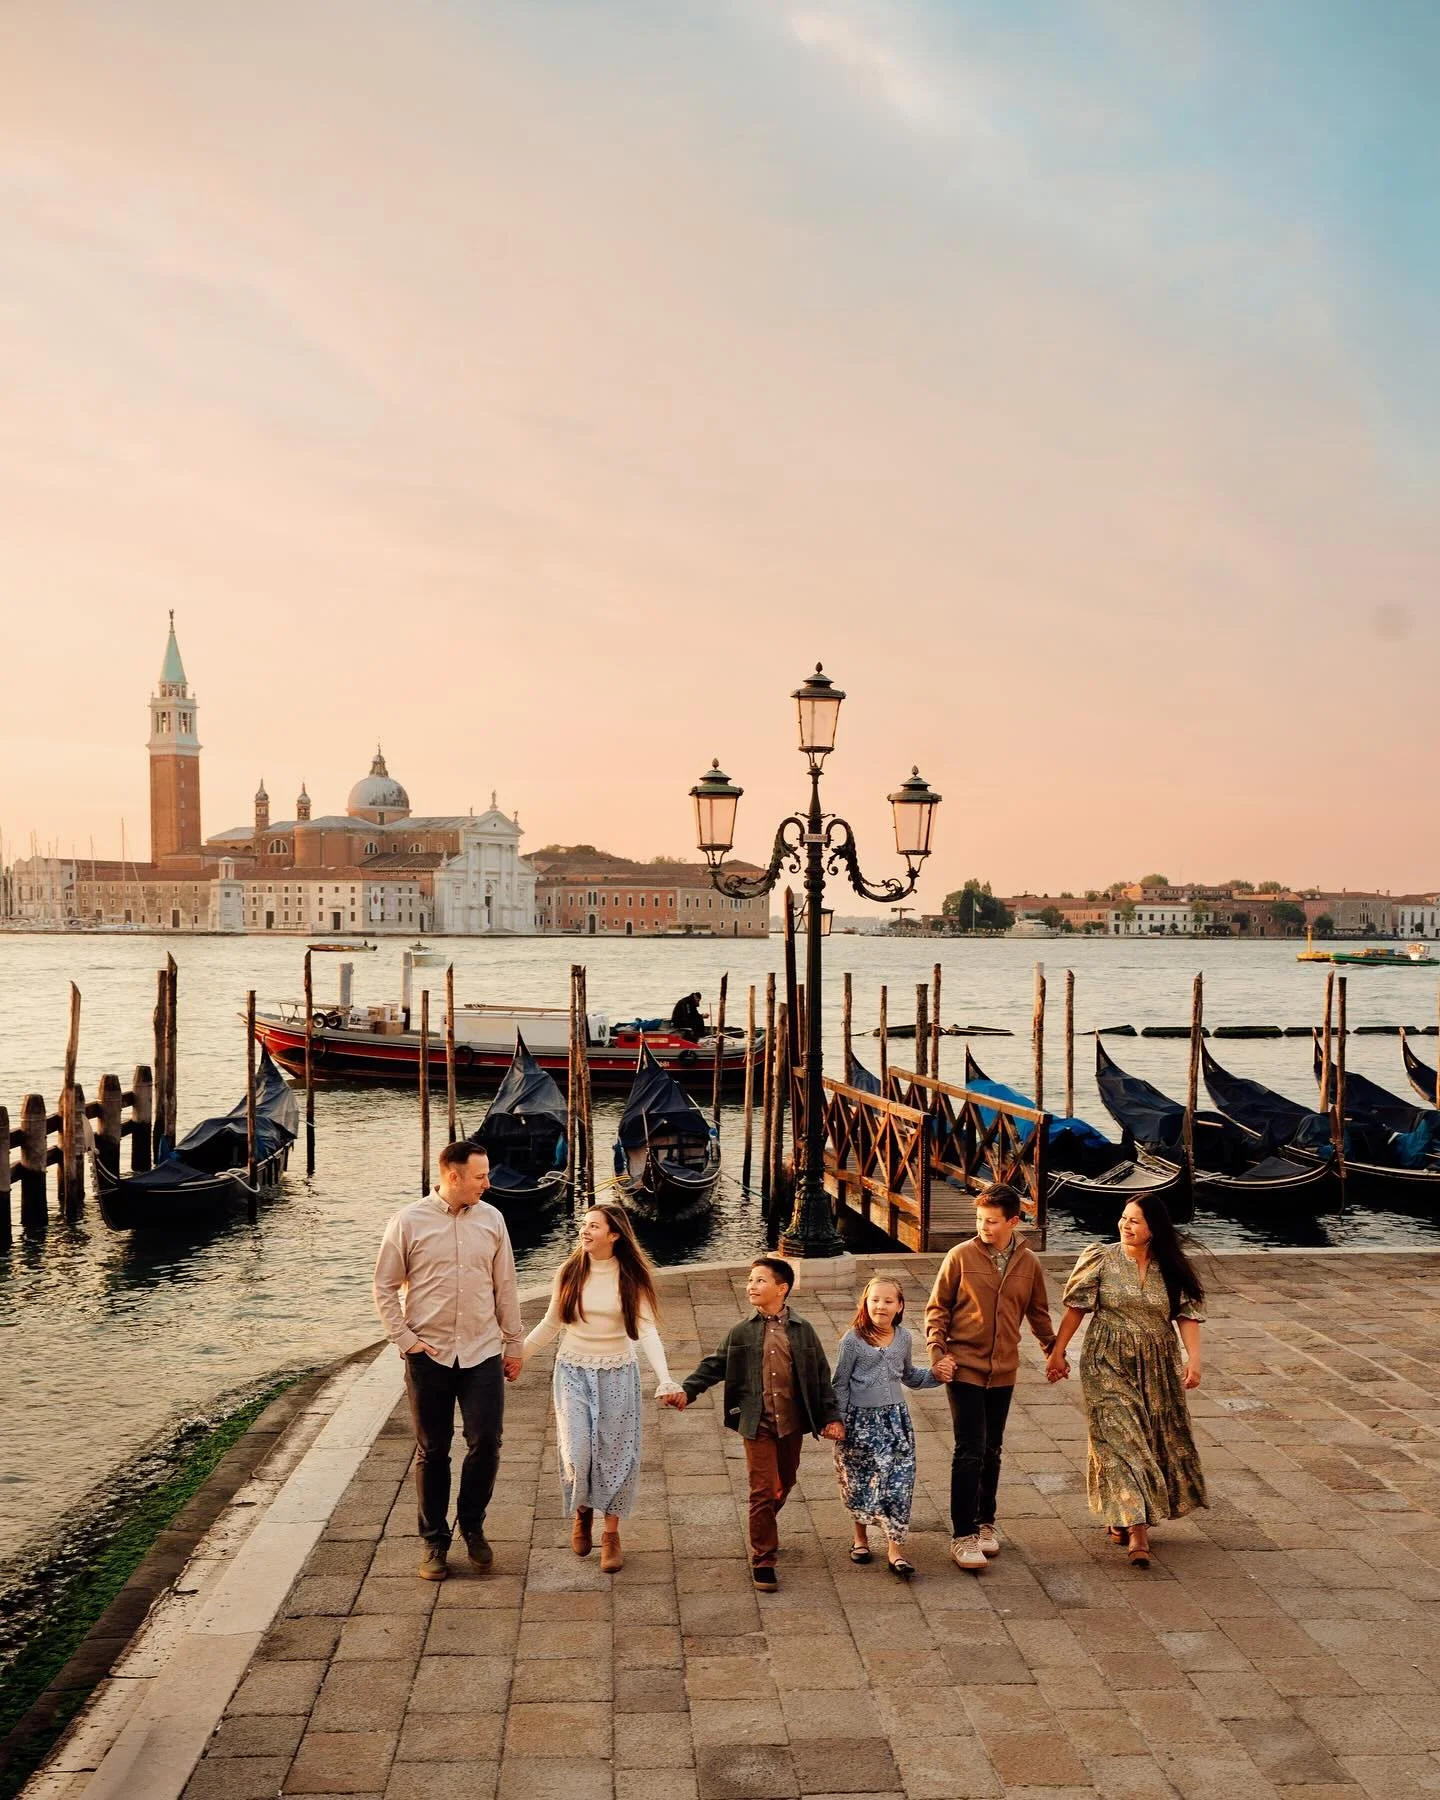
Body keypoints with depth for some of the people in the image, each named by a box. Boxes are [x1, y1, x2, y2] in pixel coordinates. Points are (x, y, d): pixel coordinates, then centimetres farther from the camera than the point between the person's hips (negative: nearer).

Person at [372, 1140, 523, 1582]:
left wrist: (513, 1345, 10)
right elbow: (385, 1287, 1)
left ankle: (472, 1525, 22)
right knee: (432, 1452, 8)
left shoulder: (491, 1219, 3)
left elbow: (505, 1288, 8)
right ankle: (435, 1540, 23)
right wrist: (404, 1339, -5)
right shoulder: (409, 1222, -5)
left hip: (483, 1354, 2)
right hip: (429, 1357, -2)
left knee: (485, 1444, -2)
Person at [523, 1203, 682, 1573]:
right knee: (576, 1452, -6)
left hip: (617, 1373, -1)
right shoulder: (569, 1273, -3)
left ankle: (611, 1534, 20)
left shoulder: (632, 1277, -6)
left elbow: (646, 1330, -11)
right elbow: (551, 1325, 8)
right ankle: (581, 1510, 25)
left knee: (615, 1453, 4)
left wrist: (664, 1377, -23)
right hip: (573, 1371, 1)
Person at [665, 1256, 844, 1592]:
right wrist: (686, 1391, -15)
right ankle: (763, 1560, 7)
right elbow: (712, 1366, 0)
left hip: (792, 1424, 2)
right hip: (757, 1425, -2)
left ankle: (765, 1528, 46)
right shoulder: (740, 1333, 0)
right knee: (763, 1491, -4)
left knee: (784, 1485, 17)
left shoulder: (803, 1331, 0)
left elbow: (821, 1376, 3)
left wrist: (831, 1417, -1)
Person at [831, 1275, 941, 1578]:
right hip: (860, 1420, -3)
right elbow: (840, 1385, -5)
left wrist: (936, 1375, 4)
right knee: (859, 1482, 8)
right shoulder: (853, 1340, -10)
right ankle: (861, 1535, 31)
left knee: (898, 1482, -4)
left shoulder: (903, 1338, 3)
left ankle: (895, 1547, 3)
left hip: (896, 1418, 3)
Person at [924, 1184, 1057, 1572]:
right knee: (970, 1451, -7)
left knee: (991, 1451, 15)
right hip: (965, 1368, -3)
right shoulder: (961, 1256, -8)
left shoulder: (1029, 1263, 1)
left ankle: (985, 1522, 31)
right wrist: (938, 1351, -11)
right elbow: (937, 1307, -2)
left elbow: (1038, 1312, 16)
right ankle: (962, 1536, -2)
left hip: (1003, 1371, 4)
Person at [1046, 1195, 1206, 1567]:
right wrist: (1058, 1352, -1)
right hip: (1109, 1365, -3)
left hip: (1157, 1368, 3)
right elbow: (1076, 1308, -2)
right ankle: (1136, 1531, -12)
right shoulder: (1101, 1260, -6)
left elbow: (1188, 1315, -3)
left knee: (1156, 1438, 11)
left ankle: (1121, 1517, 30)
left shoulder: (1173, 1270, 0)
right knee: (1121, 1438, -10)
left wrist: (1194, 1359, -16)